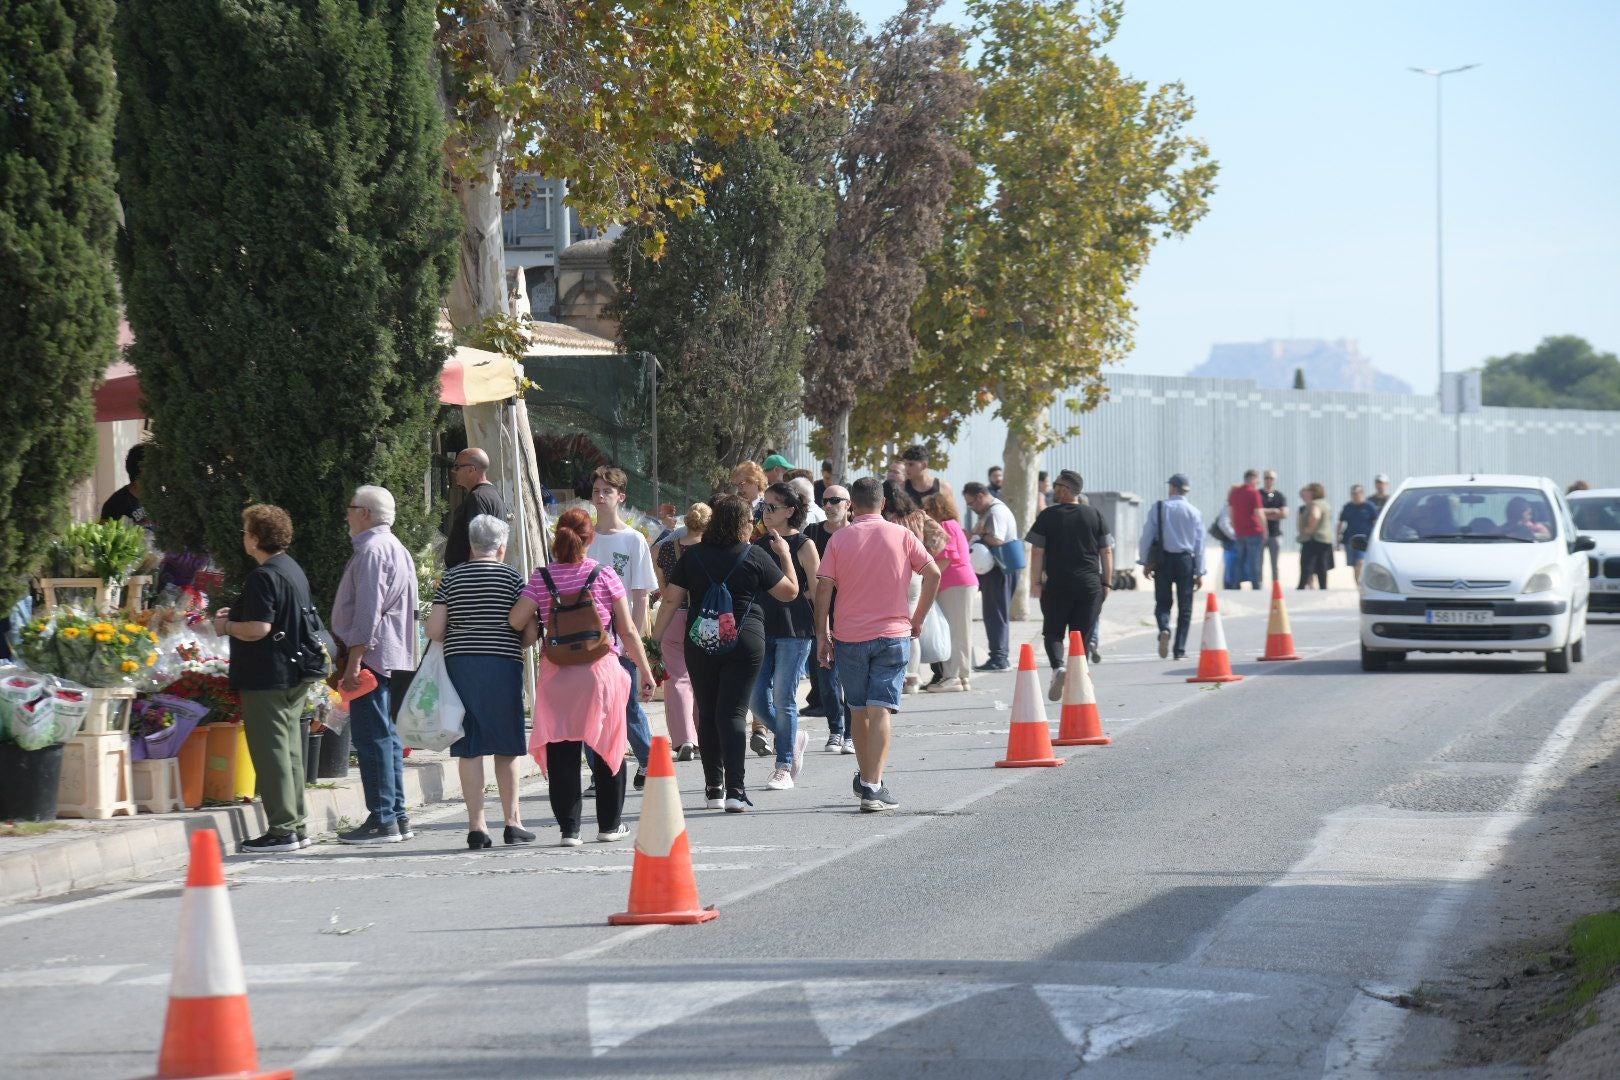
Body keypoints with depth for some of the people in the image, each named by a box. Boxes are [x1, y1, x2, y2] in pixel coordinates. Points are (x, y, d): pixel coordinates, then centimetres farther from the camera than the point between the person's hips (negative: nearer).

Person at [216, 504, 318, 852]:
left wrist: (226, 626, -7)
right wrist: (236, 616, 20)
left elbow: (259, 628, -25)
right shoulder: (294, 570, 14)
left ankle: (281, 830, -7)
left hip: (266, 678, -10)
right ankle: (296, 826, 18)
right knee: (290, 749, 14)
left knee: (270, 750, -6)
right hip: (295, 676, 10)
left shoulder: (263, 577, -17)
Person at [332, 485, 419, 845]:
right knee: (387, 735, 13)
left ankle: (382, 821, -12)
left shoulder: (372, 551, -13)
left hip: (371, 654, -11)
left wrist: (353, 662, -22)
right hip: (394, 658, 11)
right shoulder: (397, 549, 20)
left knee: (371, 737, -10)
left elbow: (367, 612, -20)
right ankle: (397, 816, 15)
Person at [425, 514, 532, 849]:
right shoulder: (512, 577, -1)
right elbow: (530, 633, -4)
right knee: (507, 745, 9)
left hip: (459, 663, 1)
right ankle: (511, 821, 12)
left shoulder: (452, 577, 4)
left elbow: (434, 630, 0)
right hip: (503, 666, -1)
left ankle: (476, 825, 0)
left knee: (469, 748, 3)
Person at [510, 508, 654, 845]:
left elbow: (516, 620, -10)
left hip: (556, 675, 1)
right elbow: (628, 631, -1)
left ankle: (568, 827, 2)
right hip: (601, 670, -1)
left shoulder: (542, 578, -1)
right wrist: (645, 671, 8)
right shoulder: (604, 575, -2)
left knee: (561, 751, 5)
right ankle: (609, 824, 19)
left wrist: (533, 630, 12)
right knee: (607, 747, 12)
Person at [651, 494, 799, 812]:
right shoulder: (756, 557, -5)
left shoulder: (692, 556, 2)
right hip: (745, 643, -2)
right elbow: (789, 591, 3)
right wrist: (785, 554, 16)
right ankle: (735, 789, -14)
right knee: (733, 712, -4)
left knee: (707, 714, 12)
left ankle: (713, 788, 14)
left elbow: (672, 600, 0)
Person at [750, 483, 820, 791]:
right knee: (757, 700, 2)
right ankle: (794, 739, 27)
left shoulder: (803, 546, -4)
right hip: (762, 629, 5)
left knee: (783, 699, -4)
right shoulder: (759, 544, 11)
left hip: (794, 631, -5)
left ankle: (784, 768, 6)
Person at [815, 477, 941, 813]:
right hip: (893, 634, -1)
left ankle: (865, 778, 30)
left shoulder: (839, 539, 1)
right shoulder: (901, 535, 1)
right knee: (880, 711, -6)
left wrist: (822, 635, 3)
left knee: (858, 711, 16)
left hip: (849, 637, 1)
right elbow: (933, 573, -4)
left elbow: (823, 588, -4)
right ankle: (873, 787, -17)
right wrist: (917, 619, 5)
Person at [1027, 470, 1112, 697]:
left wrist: (1036, 582, 0)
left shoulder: (1048, 516, -2)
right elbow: (1106, 552, 5)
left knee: (1053, 632, 8)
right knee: (1082, 635, 7)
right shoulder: (1095, 515, 5)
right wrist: (1106, 583, 11)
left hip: (1057, 584, -2)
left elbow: (1037, 552, -5)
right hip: (1090, 584, 2)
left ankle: (1058, 666, -17)